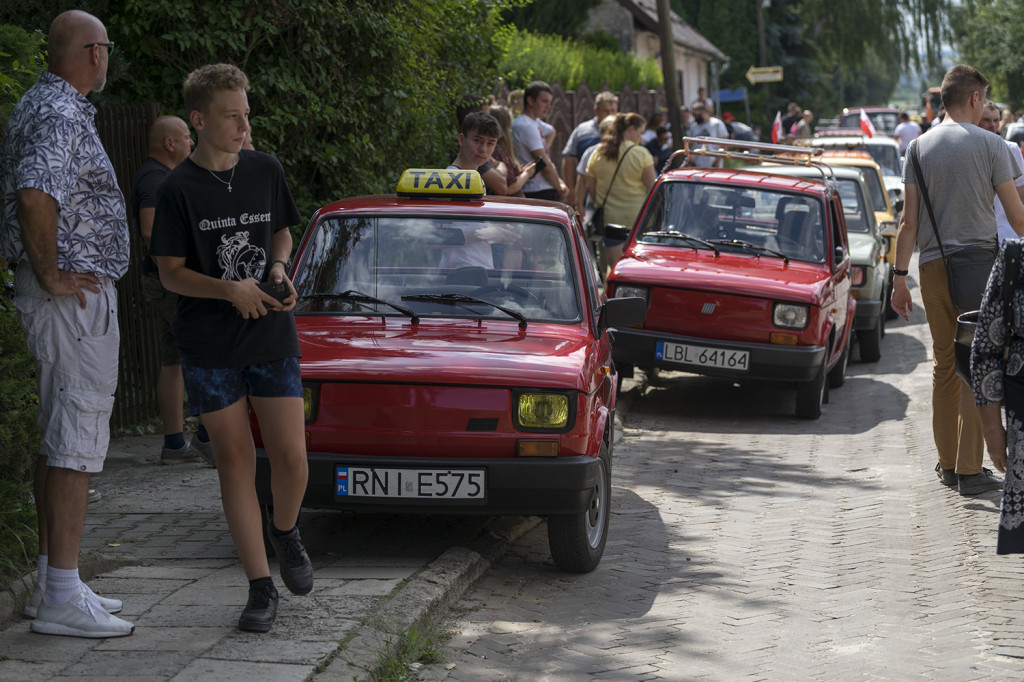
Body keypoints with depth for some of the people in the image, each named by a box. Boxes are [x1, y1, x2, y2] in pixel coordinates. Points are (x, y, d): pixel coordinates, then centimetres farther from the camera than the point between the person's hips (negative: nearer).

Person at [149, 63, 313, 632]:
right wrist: (229, 290, -20)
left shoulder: (267, 171, 3)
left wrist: (280, 270, -3)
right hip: (209, 346, -2)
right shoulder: (179, 189, -6)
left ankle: (286, 532, 31)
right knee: (236, 462, 2)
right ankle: (261, 588, 7)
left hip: (273, 335, 2)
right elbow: (171, 273, -4)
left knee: (291, 457, -2)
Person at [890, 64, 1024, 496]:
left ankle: (947, 462, 18)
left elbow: (909, 221, 3)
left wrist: (900, 276, 7)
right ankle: (969, 469, -4)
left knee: (944, 364, 13)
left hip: (932, 266, 4)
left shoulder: (919, 147, 6)